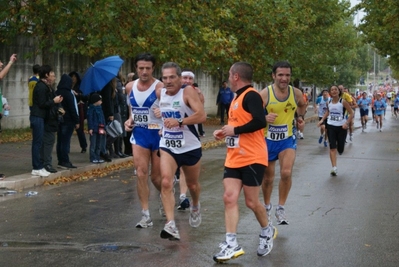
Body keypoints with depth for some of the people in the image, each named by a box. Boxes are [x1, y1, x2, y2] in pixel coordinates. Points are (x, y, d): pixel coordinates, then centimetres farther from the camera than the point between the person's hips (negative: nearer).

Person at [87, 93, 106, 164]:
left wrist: (103, 128, 15)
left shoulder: (99, 108, 12)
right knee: (93, 145, -2)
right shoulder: (91, 108, -10)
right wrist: (90, 128, -18)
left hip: (100, 129, 8)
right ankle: (93, 158, 1)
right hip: (94, 129, -8)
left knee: (99, 145, 12)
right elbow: (89, 118, -14)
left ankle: (97, 157, 19)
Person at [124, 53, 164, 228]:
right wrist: (129, 120, 5)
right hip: (139, 133, 4)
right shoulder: (130, 87, 4)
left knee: (156, 177, 7)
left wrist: (163, 114, -31)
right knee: (141, 173, -8)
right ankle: (146, 215, -4)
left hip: (158, 133, -4)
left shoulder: (160, 88, -13)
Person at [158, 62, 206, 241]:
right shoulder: (160, 93, 0)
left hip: (190, 147, -2)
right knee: (166, 182, -19)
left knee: (192, 185, 17)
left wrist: (179, 122, -36)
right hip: (167, 147, 3)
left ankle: (195, 207, 51)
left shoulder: (188, 92, -17)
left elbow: (202, 116, -29)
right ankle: (171, 226, -24)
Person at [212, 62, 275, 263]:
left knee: (251, 202, 1)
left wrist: (234, 130, -20)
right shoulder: (237, 98, 15)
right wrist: (225, 132, 9)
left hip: (252, 159, -8)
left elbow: (260, 122, -27)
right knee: (229, 198, -4)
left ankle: (267, 232, 28)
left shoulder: (251, 96, -14)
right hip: (234, 159, 9)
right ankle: (231, 244, -5)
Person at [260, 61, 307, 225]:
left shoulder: (296, 93, -6)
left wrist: (301, 117, 3)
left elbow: (302, 105, 18)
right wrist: (264, 118, -33)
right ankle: (267, 207, 37)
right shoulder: (264, 94, -17)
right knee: (268, 178, 12)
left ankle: (281, 208, 0)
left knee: (286, 173, -19)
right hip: (268, 140, -1)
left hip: (287, 139, 1)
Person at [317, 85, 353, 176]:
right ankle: (334, 168, -10)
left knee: (340, 149, 3)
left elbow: (351, 113, -7)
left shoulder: (343, 102, -10)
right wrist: (322, 120, 10)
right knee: (332, 148, -8)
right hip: (331, 126, 3)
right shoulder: (329, 102, 3)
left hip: (341, 127, -3)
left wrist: (347, 123, -19)